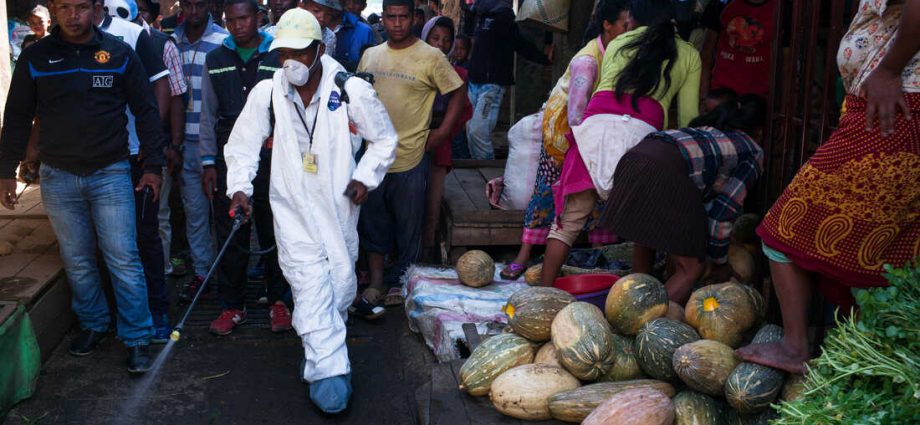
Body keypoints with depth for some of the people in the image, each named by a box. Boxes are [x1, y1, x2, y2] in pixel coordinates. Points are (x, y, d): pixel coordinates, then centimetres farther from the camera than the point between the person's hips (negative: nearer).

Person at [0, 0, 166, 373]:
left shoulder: (120, 54, -2)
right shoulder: (36, 57, 1)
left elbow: (146, 112, 2)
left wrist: (153, 166, -1)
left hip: (111, 174, -2)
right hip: (58, 177, 2)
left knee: (124, 259, -3)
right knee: (77, 261, 11)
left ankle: (137, 339, 6)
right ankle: (93, 324, 30)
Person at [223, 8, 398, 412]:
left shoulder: (352, 90, -11)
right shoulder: (266, 93, -8)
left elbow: (385, 139, 2)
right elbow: (241, 145, 4)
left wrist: (365, 178, -9)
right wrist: (239, 186, -8)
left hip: (339, 209, 1)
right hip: (293, 211, 0)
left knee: (341, 286, 11)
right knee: (312, 291, -9)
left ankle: (321, 355, 36)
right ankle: (330, 373, -5)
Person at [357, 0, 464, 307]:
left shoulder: (431, 57, -6)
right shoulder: (370, 55, 8)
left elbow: (456, 94, -2)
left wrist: (443, 131, -8)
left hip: (410, 158, -4)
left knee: (408, 226, 6)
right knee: (372, 222, 12)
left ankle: (400, 282, 21)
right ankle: (376, 280, 24)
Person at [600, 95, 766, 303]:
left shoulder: (706, 129, 38)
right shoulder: (753, 153, 20)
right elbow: (724, 210, 13)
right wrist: (719, 262, 23)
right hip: (667, 171, -7)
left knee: (644, 243, 27)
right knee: (692, 269, 2)